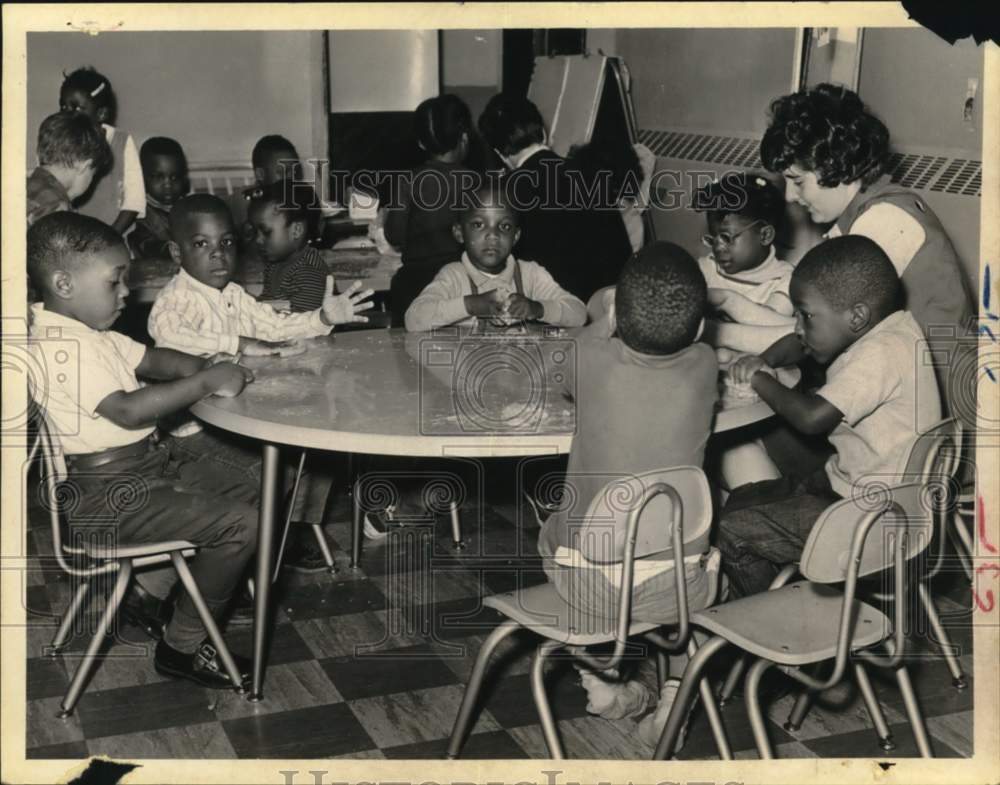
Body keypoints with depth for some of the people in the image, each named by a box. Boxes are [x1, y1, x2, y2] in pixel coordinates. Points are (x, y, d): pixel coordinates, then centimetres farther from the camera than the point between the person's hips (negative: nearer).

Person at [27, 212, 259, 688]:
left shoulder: (86, 332, 10)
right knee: (238, 524, -16)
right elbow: (129, 410, -32)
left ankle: (149, 589, 24)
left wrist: (207, 368, -4)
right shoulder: (63, 348, -24)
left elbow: (151, 360, 15)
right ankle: (183, 647, 1)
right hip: (104, 492, -11)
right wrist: (207, 382, -26)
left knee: (244, 496, 14)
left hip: (145, 459, 11)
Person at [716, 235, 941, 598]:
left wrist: (759, 379, -14)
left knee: (730, 532, -12)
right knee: (739, 501, 15)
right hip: (849, 481, 10)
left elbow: (812, 417, -30)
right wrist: (765, 362, -3)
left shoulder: (881, 353, -26)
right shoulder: (886, 331, 3)